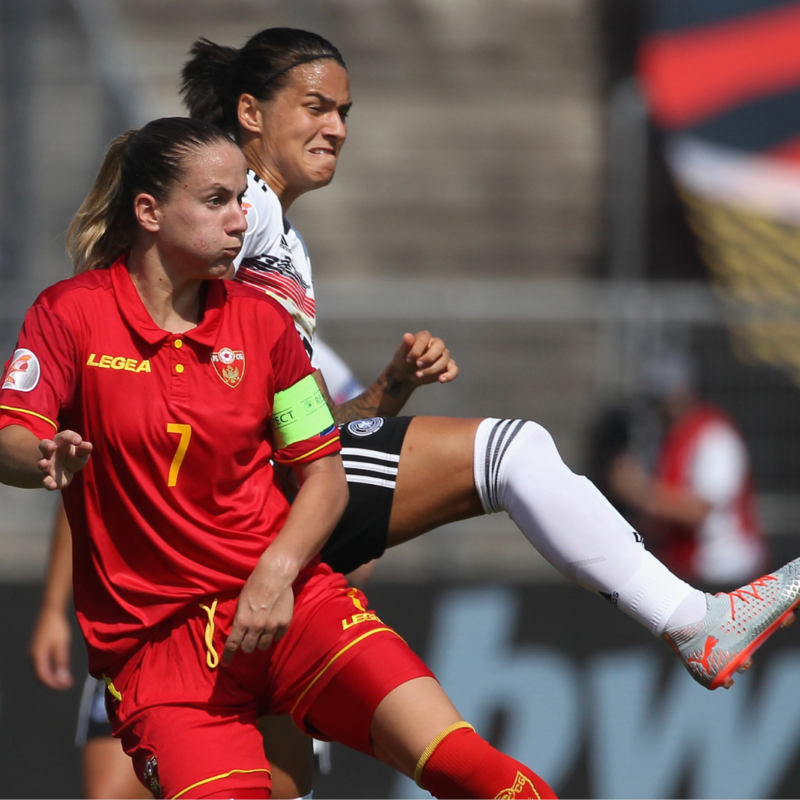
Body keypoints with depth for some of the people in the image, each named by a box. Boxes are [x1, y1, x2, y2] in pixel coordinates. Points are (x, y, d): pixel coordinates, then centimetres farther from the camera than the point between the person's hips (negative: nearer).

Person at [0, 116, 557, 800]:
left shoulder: (259, 319, 10)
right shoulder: (72, 313, 1)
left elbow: (325, 473, 10)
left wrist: (277, 571, -9)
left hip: (282, 598, 2)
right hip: (152, 634, -2)